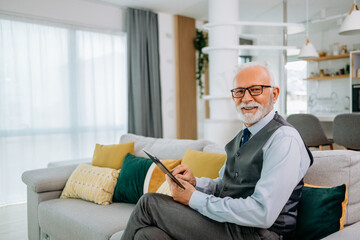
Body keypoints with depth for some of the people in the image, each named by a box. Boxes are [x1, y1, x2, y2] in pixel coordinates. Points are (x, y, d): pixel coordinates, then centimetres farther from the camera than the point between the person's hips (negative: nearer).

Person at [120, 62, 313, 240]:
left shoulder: (284, 139, -15)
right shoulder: (241, 137, 15)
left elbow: (263, 214, -23)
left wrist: (194, 199, -17)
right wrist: (195, 183, -1)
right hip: (226, 220, 8)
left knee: (149, 203, -12)